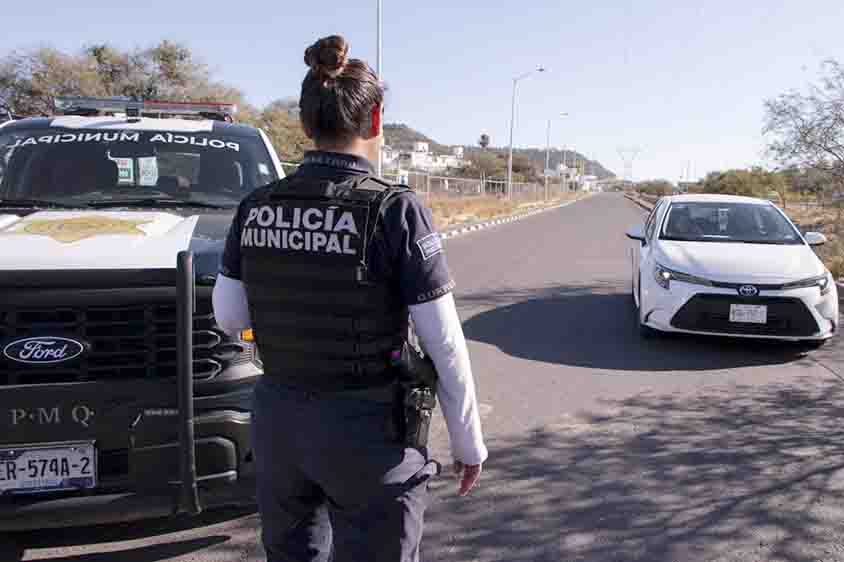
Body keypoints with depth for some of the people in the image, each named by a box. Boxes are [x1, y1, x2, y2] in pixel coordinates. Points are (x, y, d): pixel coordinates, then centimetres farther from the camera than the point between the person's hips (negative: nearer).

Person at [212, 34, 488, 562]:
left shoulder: (256, 207, -3)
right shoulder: (396, 210, -16)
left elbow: (229, 316, 5)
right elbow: (445, 344, -14)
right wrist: (469, 441, -1)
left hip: (278, 419, 5)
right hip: (368, 430, -4)